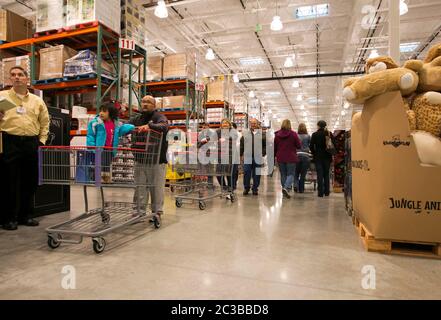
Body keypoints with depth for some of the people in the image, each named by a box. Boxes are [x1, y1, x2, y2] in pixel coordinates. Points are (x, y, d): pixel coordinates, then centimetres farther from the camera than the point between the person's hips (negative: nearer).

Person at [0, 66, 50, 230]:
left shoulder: (37, 100, 13)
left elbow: (45, 121, 18)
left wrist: (42, 140, 10)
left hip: (31, 143, 3)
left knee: (30, 181, 7)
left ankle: (26, 215, 19)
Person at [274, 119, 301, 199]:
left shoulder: (277, 135, 1)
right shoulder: (293, 134, -8)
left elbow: (275, 147, 8)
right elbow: (299, 146, -2)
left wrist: (275, 155, 21)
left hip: (280, 158, 3)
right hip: (291, 158, -3)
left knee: (283, 174, 12)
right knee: (290, 174, 2)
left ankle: (284, 189, 17)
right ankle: (286, 188, -19)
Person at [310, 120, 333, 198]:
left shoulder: (315, 134, -6)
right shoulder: (329, 134, 0)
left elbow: (311, 146, -7)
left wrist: (314, 153, 7)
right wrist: (331, 153, 11)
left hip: (318, 157, -2)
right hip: (327, 156, 2)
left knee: (320, 174, 0)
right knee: (326, 174, 12)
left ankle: (321, 192, -1)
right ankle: (326, 192, 16)